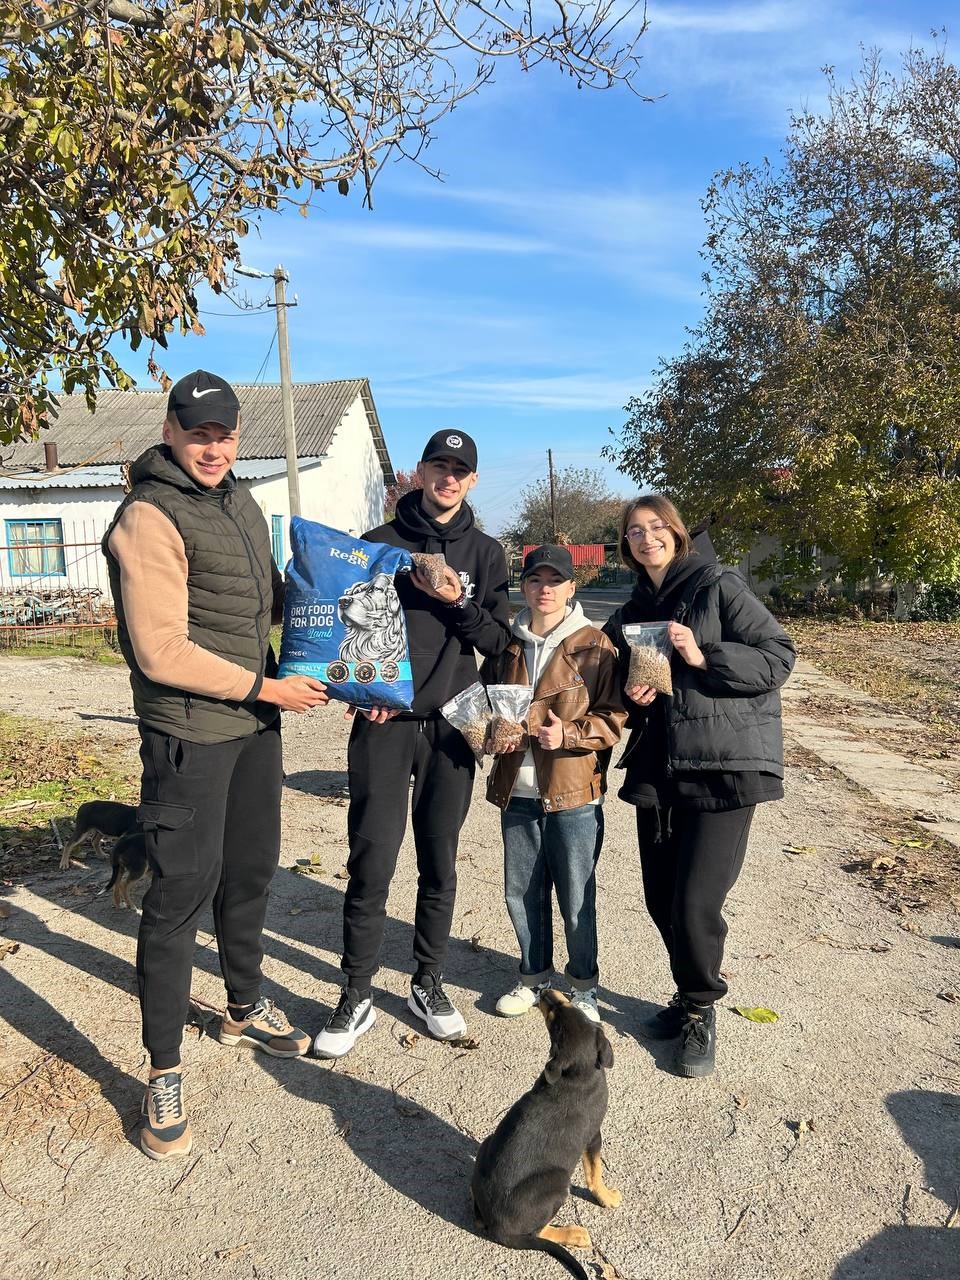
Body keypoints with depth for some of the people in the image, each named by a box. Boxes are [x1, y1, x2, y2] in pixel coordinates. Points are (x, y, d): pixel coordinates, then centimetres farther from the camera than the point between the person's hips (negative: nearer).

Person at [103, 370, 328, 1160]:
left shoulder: (241, 503, 11)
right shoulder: (150, 517, -15)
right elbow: (160, 651, -19)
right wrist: (265, 687, -16)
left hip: (255, 723, 8)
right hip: (189, 734, -8)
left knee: (251, 873, 19)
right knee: (182, 893, 1)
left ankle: (246, 1010, 41)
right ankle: (164, 1073, 19)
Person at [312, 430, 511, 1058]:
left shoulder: (485, 553, 8)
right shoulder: (379, 543, 4)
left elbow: (499, 642, 3)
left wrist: (458, 602, -14)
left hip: (451, 725, 2)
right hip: (384, 723, -1)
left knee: (440, 864, 11)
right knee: (371, 864, -2)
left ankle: (429, 984, 27)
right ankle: (358, 997, 14)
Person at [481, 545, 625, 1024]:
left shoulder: (595, 647, -6)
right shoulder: (506, 645, 7)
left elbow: (613, 717, -5)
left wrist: (568, 734, -20)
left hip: (573, 794, -4)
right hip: (517, 792, 4)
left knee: (576, 898, 7)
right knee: (521, 893, 15)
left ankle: (584, 985, 29)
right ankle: (534, 975, 36)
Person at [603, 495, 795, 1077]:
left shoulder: (721, 587, -4)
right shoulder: (632, 614, 14)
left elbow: (778, 656, -10)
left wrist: (705, 657, -21)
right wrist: (634, 696, -1)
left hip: (725, 767, -6)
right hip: (657, 769, 6)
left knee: (696, 903, -7)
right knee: (661, 899, 11)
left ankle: (701, 1011, 19)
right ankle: (690, 996, 35)